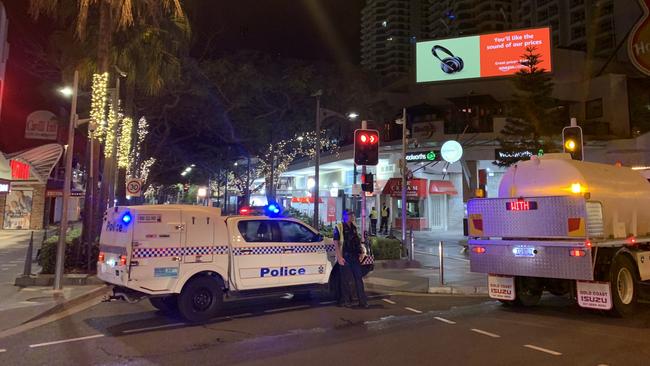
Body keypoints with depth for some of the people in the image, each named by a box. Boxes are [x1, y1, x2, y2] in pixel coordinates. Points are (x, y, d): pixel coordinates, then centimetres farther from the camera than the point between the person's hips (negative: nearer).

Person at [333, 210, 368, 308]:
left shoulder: (354, 227, 14)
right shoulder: (339, 227, -5)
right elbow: (336, 243, -10)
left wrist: (362, 252, 9)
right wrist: (339, 257, -16)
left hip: (355, 257, 6)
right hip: (345, 257, -5)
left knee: (359, 278, 4)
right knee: (345, 279, 2)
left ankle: (363, 301, 7)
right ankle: (345, 300, 14)